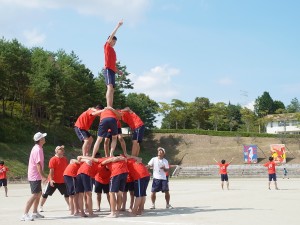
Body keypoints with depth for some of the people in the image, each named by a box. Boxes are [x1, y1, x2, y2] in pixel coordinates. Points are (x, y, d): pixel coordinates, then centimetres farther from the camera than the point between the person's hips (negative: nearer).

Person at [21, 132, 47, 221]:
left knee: (39, 193, 17)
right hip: (35, 176, -10)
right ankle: (25, 215, -16)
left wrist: (42, 175, 21)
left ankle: (35, 213, 24)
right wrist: (43, 176, -24)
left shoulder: (37, 148, 13)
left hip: (36, 176, 10)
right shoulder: (38, 150, -18)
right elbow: (38, 164, -24)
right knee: (35, 195, -13)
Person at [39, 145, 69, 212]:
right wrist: (51, 179, -21)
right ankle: (41, 206, 17)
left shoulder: (65, 159, 5)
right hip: (53, 181, -5)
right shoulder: (53, 159, -14)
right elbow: (51, 170, -17)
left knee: (66, 193, 10)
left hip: (62, 181, 5)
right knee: (46, 194, 4)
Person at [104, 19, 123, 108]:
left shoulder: (112, 50, 25)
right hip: (108, 69, -9)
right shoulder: (107, 47, 4)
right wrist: (118, 26, -9)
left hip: (112, 70, 9)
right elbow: (111, 36, -8)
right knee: (110, 87, -23)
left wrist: (118, 71, 13)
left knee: (112, 89, 4)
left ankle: (110, 107, 2)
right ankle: (108, 106, -34)